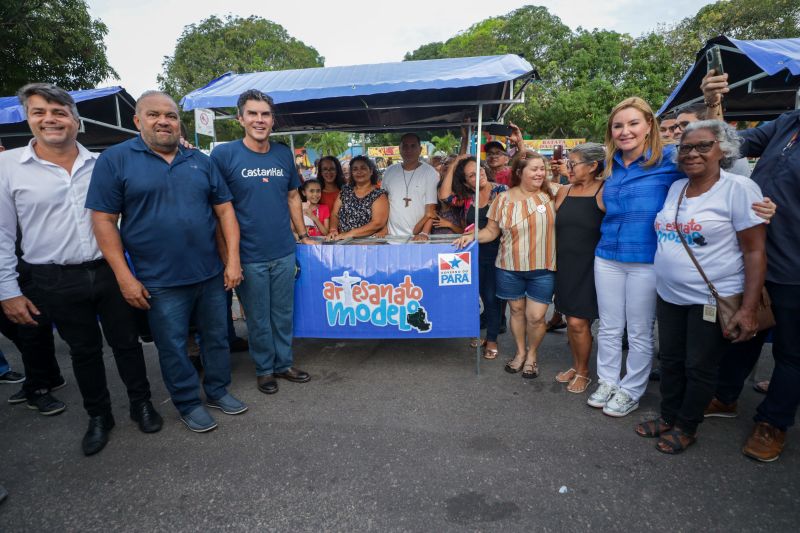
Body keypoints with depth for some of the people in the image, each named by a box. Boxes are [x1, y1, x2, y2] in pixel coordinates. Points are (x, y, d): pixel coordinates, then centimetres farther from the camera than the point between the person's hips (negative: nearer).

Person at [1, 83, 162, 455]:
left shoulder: (101, 164, 2)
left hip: (109, 271, 1)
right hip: (56, 282, -1)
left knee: (126, 341, 10)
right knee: (83, 350, 13)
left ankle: (141, 403, 29)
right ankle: (99, 415, 32)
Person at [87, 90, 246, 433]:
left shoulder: (201, 161, 7)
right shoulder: (115, 160, -3)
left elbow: (224, 210, 6)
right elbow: (103, 220, -5)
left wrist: (232, 259, -2)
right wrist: (124, 276, -10)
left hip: (211, 274, 4)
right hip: (160, 281, -3)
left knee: (217, 337, 15)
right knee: (173, 347, 10)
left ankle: (218, 391, 35)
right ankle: (188, 404, 29)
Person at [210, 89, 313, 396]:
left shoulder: (284, 153, 6)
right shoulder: (223, 155, -7)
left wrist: (303, 235, 14)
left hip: (284, 252, 4)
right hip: (249, 256, -3)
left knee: (284, 314, 14)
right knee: (258, 318, 10)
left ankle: (284, 364, 32)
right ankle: (264, 369, 30)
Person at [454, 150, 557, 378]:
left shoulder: (552, 192, -1)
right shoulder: (504, 199, -2)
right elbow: (492, 231, 1)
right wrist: (472, 236, -13)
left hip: (543, 268, 0)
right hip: (510, 268, 0)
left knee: (536, 316, 1)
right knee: (517, 310, 14)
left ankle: (532, 354, 30)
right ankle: (520, 352, 38)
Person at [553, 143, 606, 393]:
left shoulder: (604, 191, -10)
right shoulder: (563, 191, 6)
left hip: (588, 266, -5)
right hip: (565, 264, 5)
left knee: (578, 323, -4)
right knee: (571, 320, 14)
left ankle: (583, 372, 19)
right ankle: (575, 366, 33)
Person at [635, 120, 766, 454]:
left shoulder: (739, 189, -11)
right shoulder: (675, 188, 6)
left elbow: (755, 252, -13)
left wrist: (748, 309, -17)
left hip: (712, 300, -5)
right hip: (668, 296, 6)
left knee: (700, 368, 8)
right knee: (671, 361, 16)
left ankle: (686, 427, 27)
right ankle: (668, 416, 34)